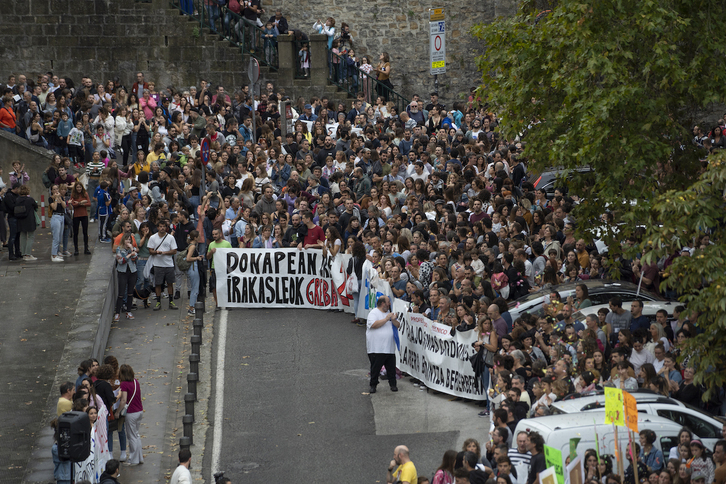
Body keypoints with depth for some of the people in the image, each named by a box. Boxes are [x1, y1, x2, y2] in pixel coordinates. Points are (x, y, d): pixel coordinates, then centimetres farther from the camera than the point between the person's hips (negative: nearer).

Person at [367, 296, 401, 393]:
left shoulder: (389, 313, 17)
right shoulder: (373, 313, -4)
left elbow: (398, 326, 16)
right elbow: (374, 325, -21)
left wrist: (393, 320, -5)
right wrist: (386, 319, -18)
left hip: (389, 348, 6)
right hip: (377, 348, -6)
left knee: (391, 367, 5)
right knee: (375, 368, 0)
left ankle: (393, 384, 14)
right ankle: (373, 385, 11)